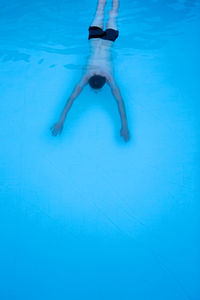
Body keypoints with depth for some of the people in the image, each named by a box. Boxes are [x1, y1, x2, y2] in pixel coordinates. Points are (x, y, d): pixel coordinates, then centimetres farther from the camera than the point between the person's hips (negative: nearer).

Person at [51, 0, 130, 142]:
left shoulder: (109, 77, -40)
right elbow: (71, 98, -45)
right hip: (95, 39, 0)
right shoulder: (87, 75, -39)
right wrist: (61, 121, -53)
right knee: (99, 15, 30)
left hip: (107, 41, 0)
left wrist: (125, 127, -54)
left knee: (112, 17, 29)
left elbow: (120, 100, -47)